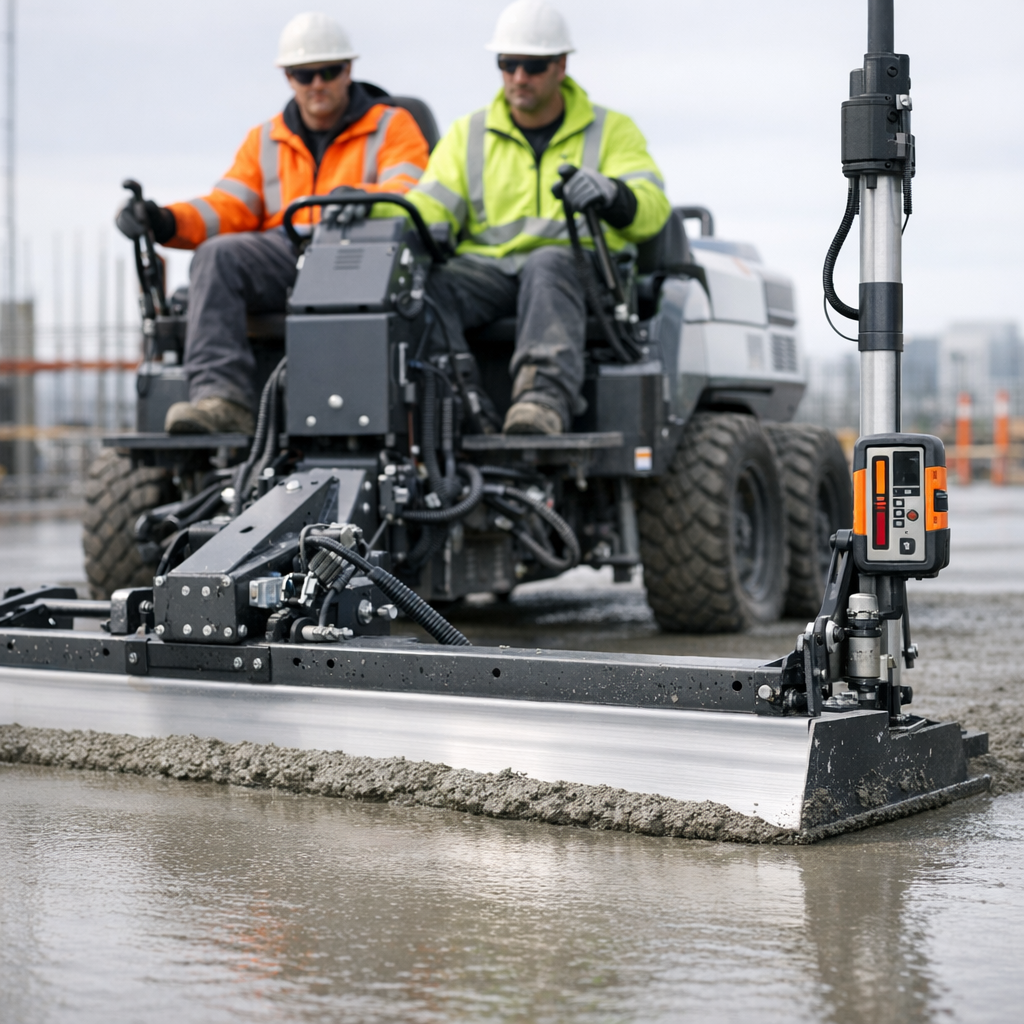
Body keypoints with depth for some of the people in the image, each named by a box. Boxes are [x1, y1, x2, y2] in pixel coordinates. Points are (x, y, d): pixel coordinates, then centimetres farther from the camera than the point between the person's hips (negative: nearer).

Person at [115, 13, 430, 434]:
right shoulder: (264, 141, 26)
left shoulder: (392, 126, 15)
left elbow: (410, 193, -4)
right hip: (283, 254, 4)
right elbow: (229, 208, 13)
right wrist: (168, 222, -8)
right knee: (218, 254, -27)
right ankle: (221, 396, -43)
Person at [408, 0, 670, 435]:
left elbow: (652, 209, -2)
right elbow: (430, 210, 8)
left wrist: (610, 193, -27)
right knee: (423, 283, -31)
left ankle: (546, 398, -58)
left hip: (577, 265, -2)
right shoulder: (468, 134, 20)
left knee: (545, 266, -39)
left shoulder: (611, 130, 14)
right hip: (487, 265, 2)